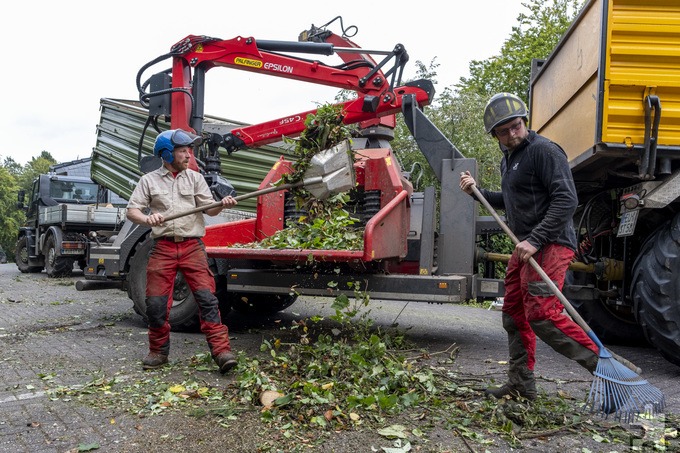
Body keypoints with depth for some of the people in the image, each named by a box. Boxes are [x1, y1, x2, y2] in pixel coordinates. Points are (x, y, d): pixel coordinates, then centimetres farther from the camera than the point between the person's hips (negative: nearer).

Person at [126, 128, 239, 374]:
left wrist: (222, 205, -18)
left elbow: (209, 208, 5)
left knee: (207, 298, -9)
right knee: (156, 302, 3)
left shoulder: (195, 178, 12)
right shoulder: (149, 180, 10)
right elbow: (132, 210, 6)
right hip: (163, 247, 0)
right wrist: (147, 218, -17)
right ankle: (159, 352, 21)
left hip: (192, 246, 0)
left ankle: (222, 351, -10)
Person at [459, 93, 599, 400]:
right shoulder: (508, 159, 18)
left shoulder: (543, 150, -11)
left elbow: (566, 200, -20)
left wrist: (535, 240, -24)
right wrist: (477, 192, 18)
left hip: (550, 244, -10)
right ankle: (520, 385, 22)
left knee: (542, 315, -17)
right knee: (514, 314, 12)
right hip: (525, 246, 10)